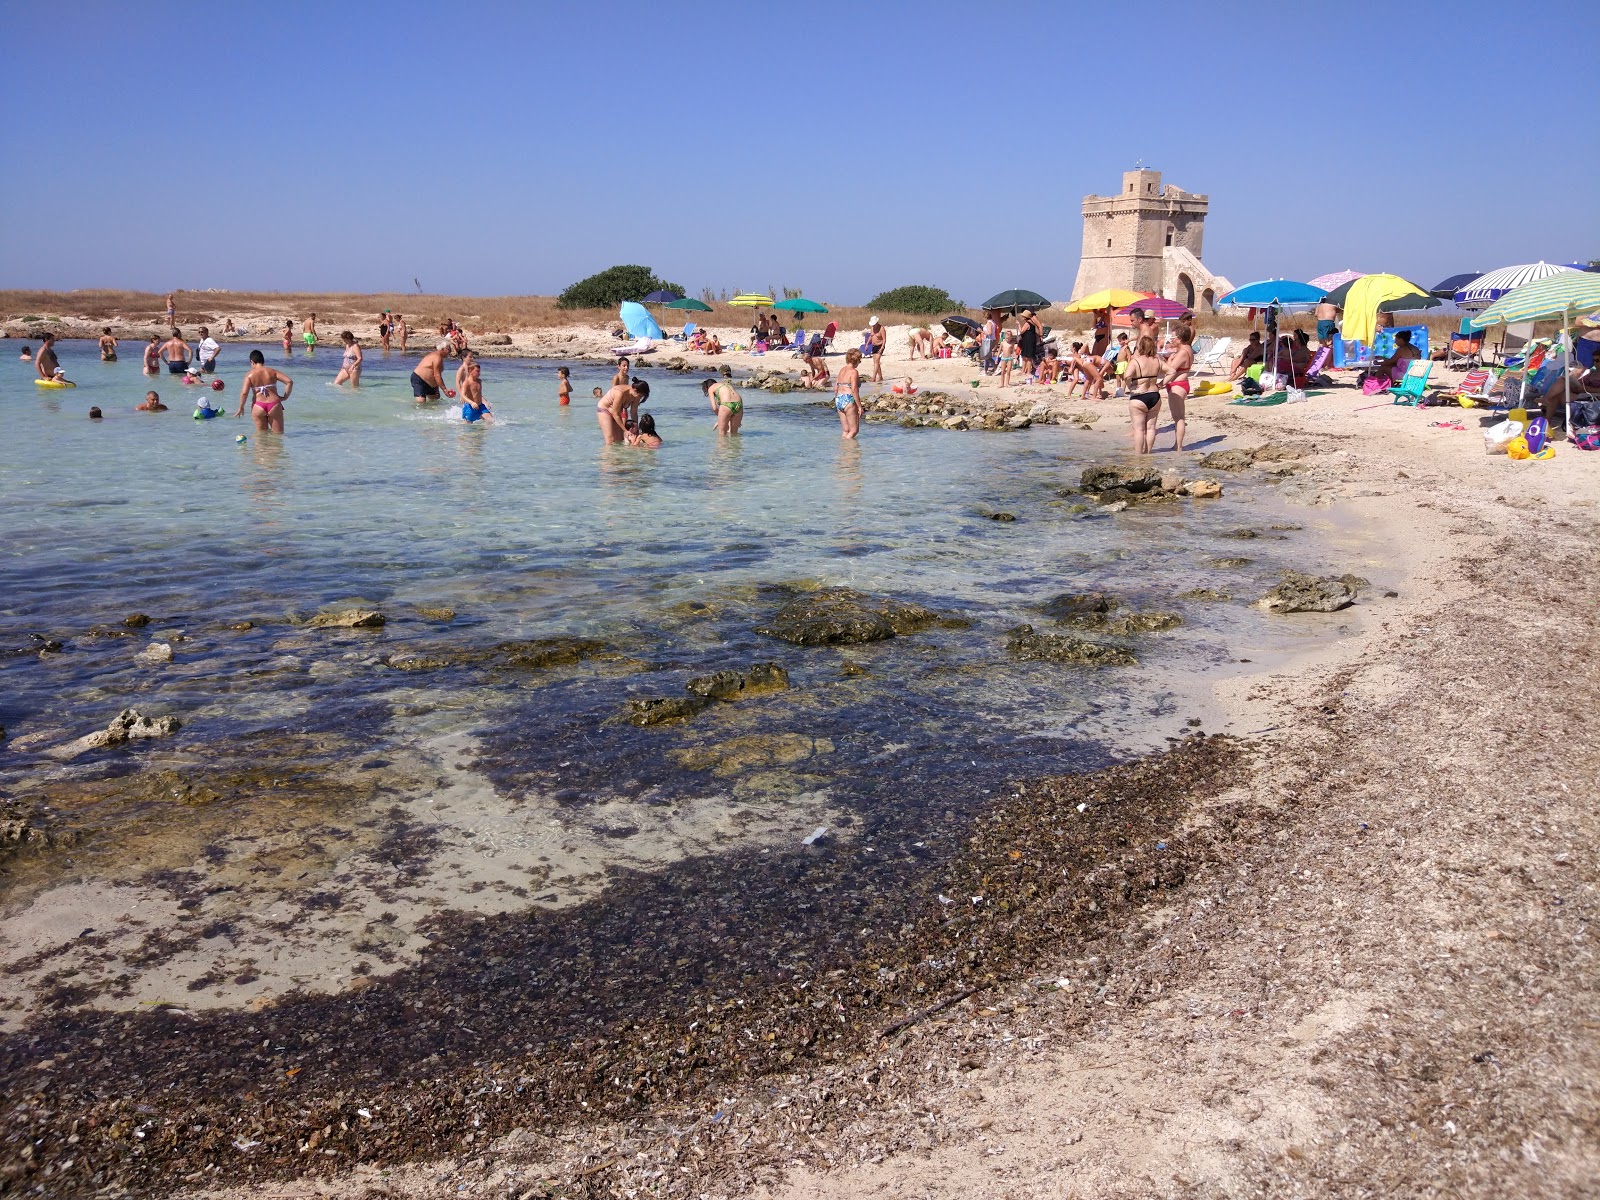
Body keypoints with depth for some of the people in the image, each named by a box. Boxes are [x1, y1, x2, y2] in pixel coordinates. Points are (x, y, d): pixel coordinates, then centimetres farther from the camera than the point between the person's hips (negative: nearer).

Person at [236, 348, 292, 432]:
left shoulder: (250, 375, -1)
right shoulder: (272, 371, 4)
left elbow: (244, 392, -10)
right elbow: (289, 382, -5)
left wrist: (241, 408, 1)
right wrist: (285, 397, 4)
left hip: (258, 407, 0)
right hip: (274, 405, 0)